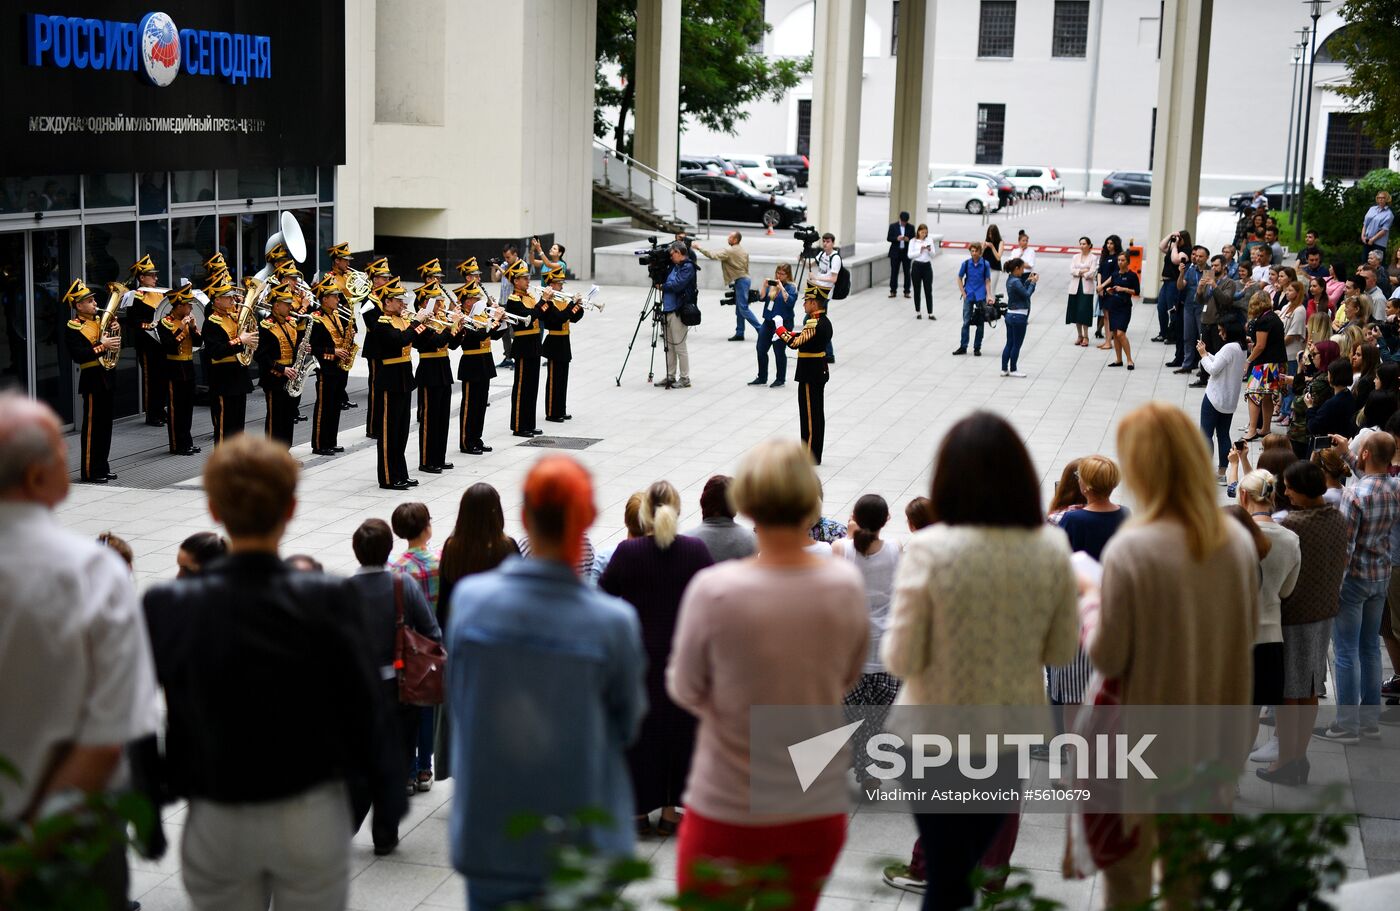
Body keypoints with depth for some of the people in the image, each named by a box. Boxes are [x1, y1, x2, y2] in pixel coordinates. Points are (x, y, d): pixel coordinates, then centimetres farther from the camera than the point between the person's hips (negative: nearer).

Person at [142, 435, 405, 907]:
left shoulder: (167, 608, -13)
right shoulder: (329, 601, -16)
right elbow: (365, 711, -12)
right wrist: (387, 802, 3)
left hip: (216, 826, 1)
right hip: (310, 818, -1)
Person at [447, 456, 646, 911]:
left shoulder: (470, 598, -11)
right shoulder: (613, 621, -16)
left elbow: (456, 700, 3)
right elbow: (629, 724, -2)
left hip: (488, 842, 2)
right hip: (582, 845, -2)